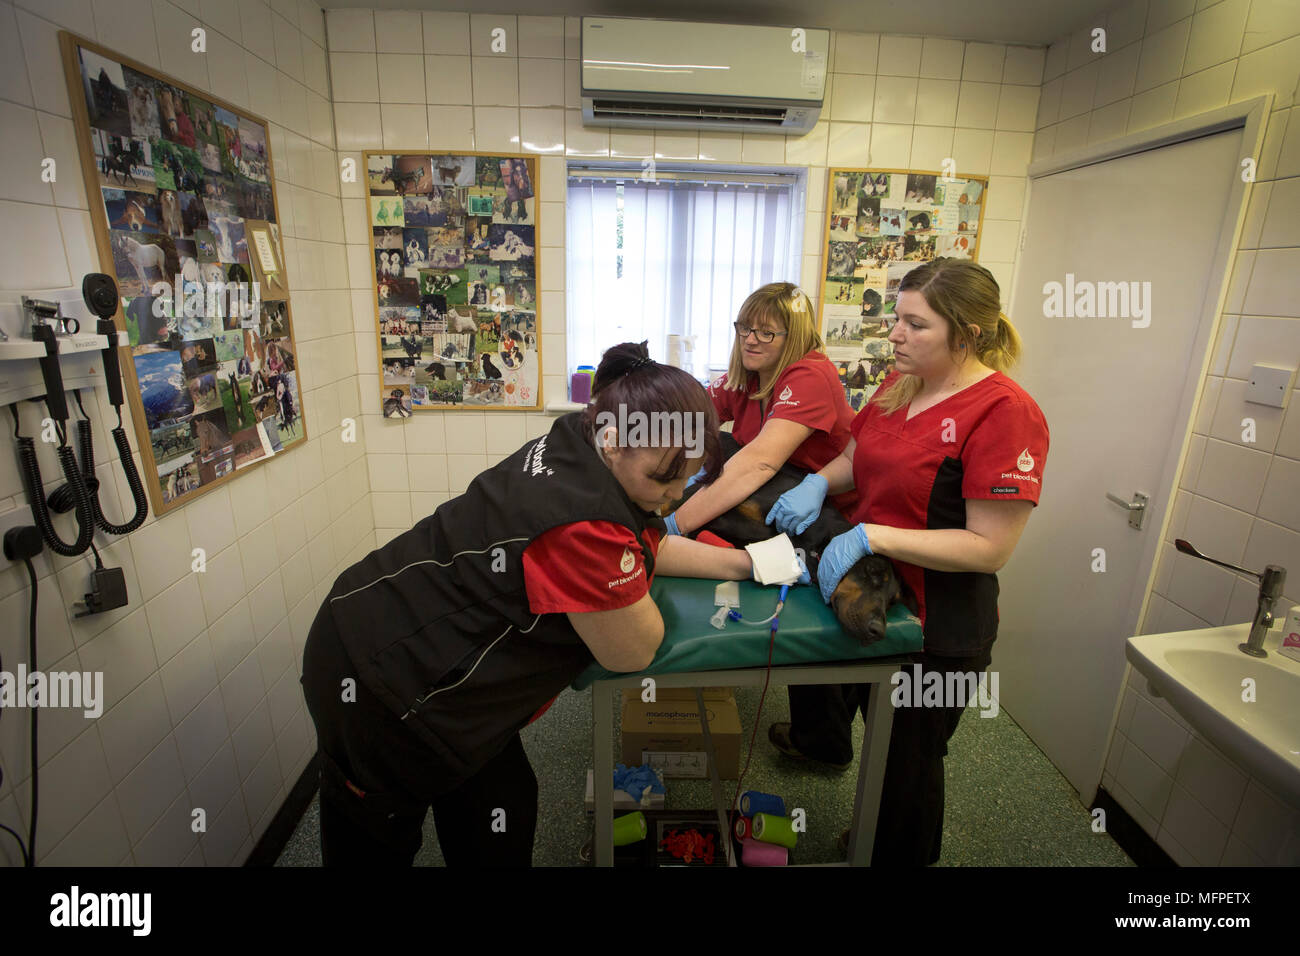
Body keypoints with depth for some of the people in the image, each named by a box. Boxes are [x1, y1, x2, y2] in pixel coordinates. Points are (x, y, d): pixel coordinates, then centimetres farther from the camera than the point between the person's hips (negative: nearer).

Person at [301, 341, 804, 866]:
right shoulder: (587, 523, -37)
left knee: (504, 818, 21)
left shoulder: (576, 445, -7)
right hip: (382, 690, -8)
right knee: (377, 846, 20)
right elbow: (633, 653, -20)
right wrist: (631, 586, -2)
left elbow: (651, 543, 9)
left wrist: (744, 562, 4)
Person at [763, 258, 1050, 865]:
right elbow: (856, 459, 12)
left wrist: (873, 536, -30)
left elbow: (990, 547, -25)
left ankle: (898, 856, 50)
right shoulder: (901, 382, -2)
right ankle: (822, 742, 67)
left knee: (906, 763, 18)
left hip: (935, 630, -7)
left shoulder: (1005, 413, -24)